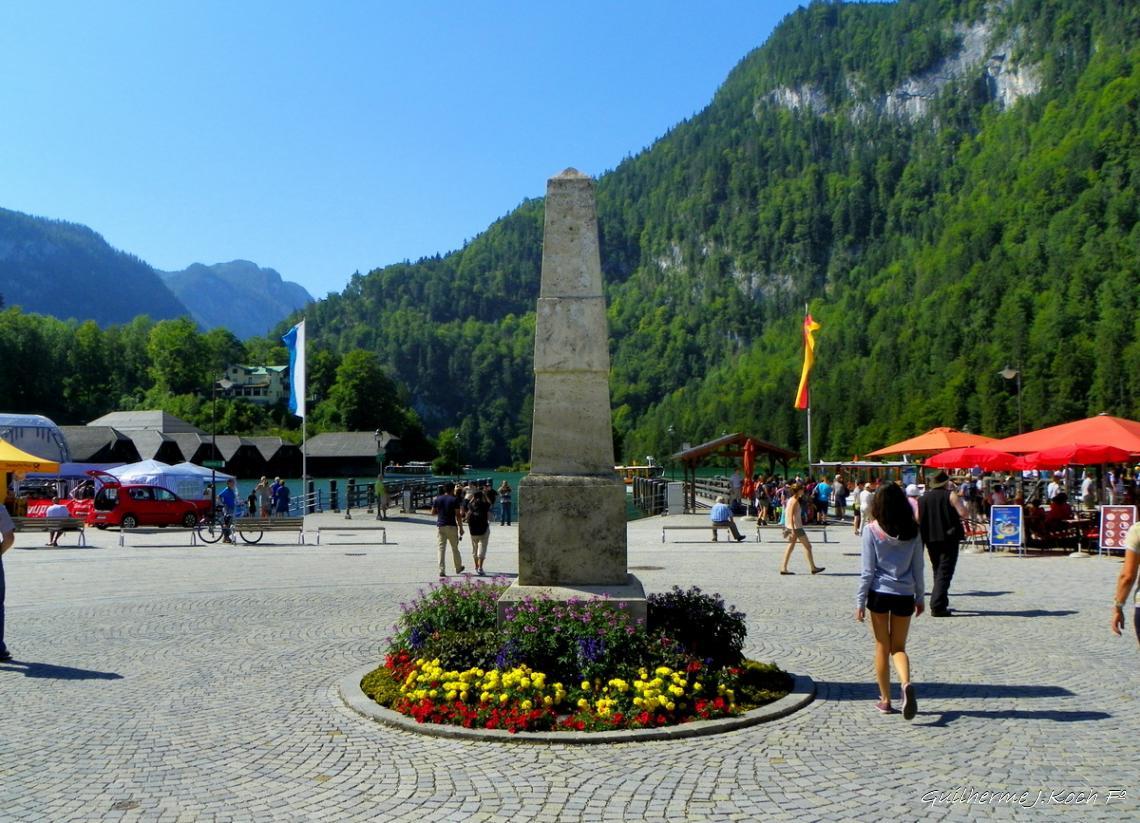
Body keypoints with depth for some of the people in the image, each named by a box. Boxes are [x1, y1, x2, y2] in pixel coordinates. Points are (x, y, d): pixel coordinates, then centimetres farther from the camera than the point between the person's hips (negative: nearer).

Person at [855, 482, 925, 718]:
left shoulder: (871, 530, -8)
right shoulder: (912, 531, 0)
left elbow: (868, 570, -8)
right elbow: (918, 568, 5)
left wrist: (860, 601, -2)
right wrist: (920, 597, 16)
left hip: (879, 593, -2)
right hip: (904, 595, 2)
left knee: (882, 647, 11)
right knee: (899, 647, 13)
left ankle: (885, 700, 16)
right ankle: (907, 684, -15)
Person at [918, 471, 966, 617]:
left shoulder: (922, 499, 7)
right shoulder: (950, 495, -6)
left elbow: (917, 519, 5)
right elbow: (963, 513, -13)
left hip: (930, 539, 5)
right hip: (949, 538, -5)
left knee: (937, 571, 19)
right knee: (945, 572, -6)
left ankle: (941, 604, 25)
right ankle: (937, 606, -15)